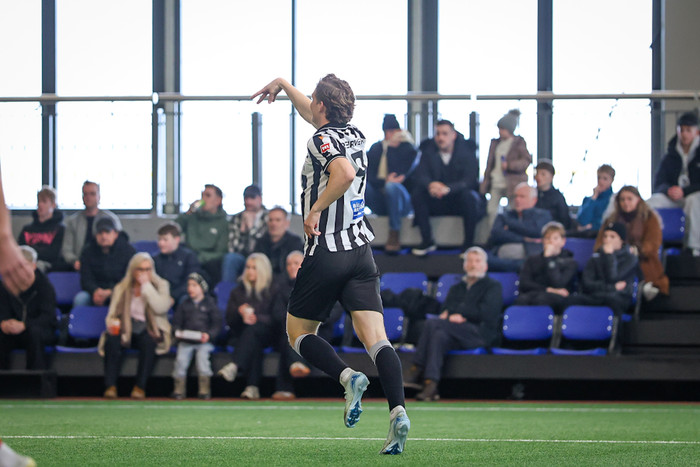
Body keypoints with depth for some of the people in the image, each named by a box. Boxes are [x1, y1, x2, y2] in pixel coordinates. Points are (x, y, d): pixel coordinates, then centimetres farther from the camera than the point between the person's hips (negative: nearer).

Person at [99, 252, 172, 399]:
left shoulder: (160, 285, 3)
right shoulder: (121, 288, 10)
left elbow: (160, 308, -16)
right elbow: (112, 314, 7)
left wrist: (146, 285, -15)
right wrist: (112, 323, -17)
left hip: (149, 331, -2)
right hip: (126, 332, 2)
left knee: (149, 341, -37)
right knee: (112, 341, -30)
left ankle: (140, 387, -32)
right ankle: (110, 386, -30)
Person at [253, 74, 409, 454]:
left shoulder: (322, 140, -10)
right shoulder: (353, 135, 14)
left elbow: (345, 171, -31)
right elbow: (312, 115, 34)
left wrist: (316, 210, -21)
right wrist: (283, 85, 45)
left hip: (326, 254, -6)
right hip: (361, 251, 6)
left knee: (298, 332, 11)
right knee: (376, 339, -5)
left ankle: (347, 376, -15)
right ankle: (398, 411, -25)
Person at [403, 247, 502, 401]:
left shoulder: (492, 286, 13)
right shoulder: (456, 288, 30)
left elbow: (485, 313, -3)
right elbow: (444, 312, 17)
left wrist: (455, 310, -2)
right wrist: (453, 316, -7)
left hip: (481, 334, -5)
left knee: (432, 324, -25)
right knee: (439, 336, -32)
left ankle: (416, 371, -28)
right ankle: (430, 385, -42)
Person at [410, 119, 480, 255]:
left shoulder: (466, 151, -8)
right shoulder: (429, 151, 1)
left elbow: (470, 180, -20)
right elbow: (419, 176, -11)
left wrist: (448, 188, -39)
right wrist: (430, 184, -36)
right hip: (436, 202, 3)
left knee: (469, 195, -35)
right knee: (417, 192, -23)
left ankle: (468, 243, -25)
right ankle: (427, 241, -17)